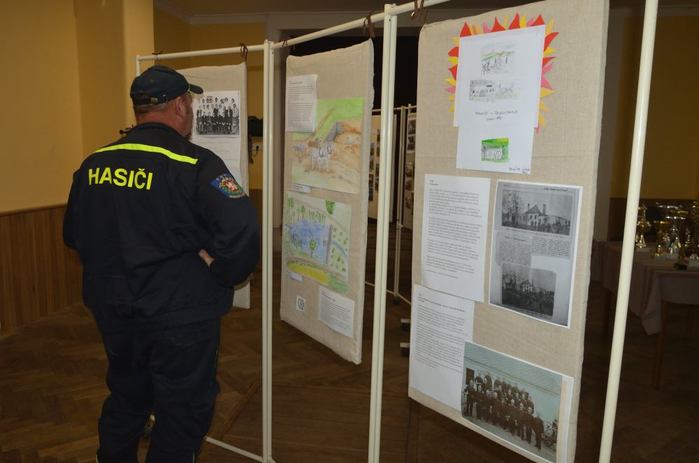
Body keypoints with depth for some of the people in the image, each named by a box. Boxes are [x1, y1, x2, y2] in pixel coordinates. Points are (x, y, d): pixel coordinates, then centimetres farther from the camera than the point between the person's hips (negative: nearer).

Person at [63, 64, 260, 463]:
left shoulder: (94, 165, 0)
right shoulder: (196, 165, -19)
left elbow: (74, 235, 11)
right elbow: (241, 232, -29)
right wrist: (220, 278, -12)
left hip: (112, 311, 6)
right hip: (180, 317, -6)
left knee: (126, 400, 28)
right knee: (182, 414, 14)